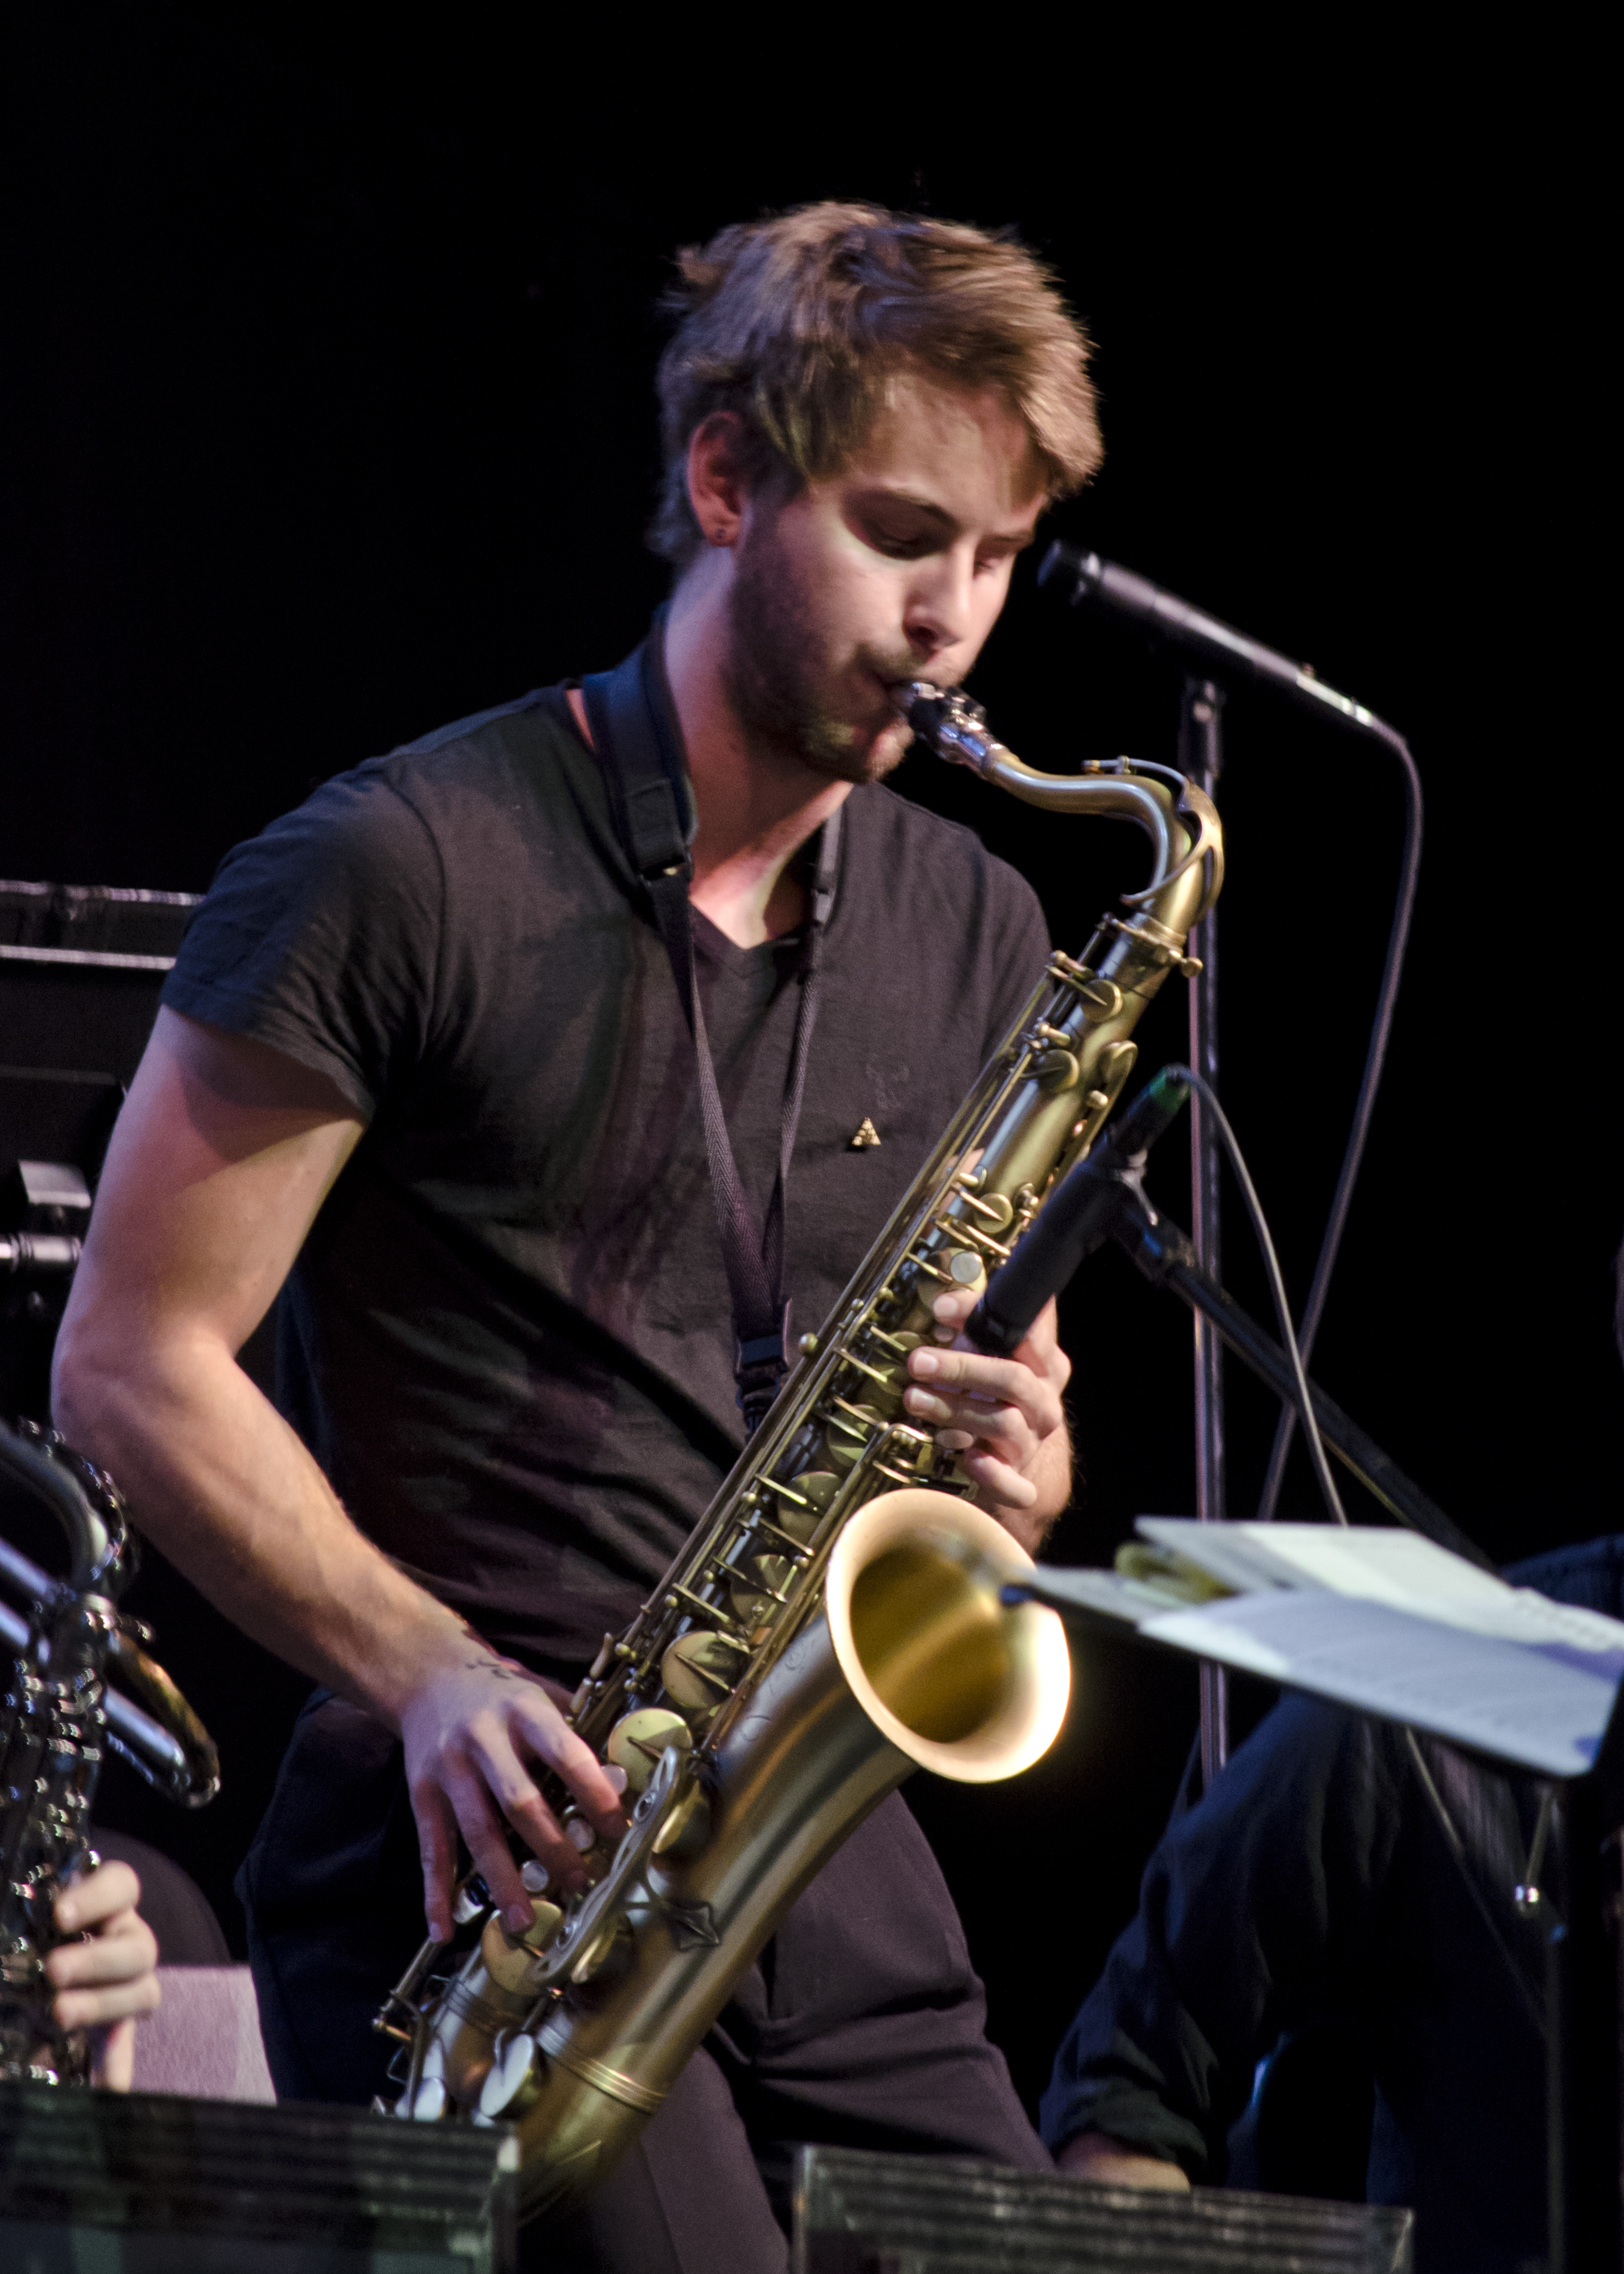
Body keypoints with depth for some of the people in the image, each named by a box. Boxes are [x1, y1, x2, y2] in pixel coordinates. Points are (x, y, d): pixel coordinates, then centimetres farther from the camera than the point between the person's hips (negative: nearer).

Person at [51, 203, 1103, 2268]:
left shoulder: (979, 935, 15)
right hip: (485, 1851, -6)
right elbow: (133, 1363, -5)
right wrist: (431, 1676, -17)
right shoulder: (400, 873, -4)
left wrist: (1013, 1463, -2)